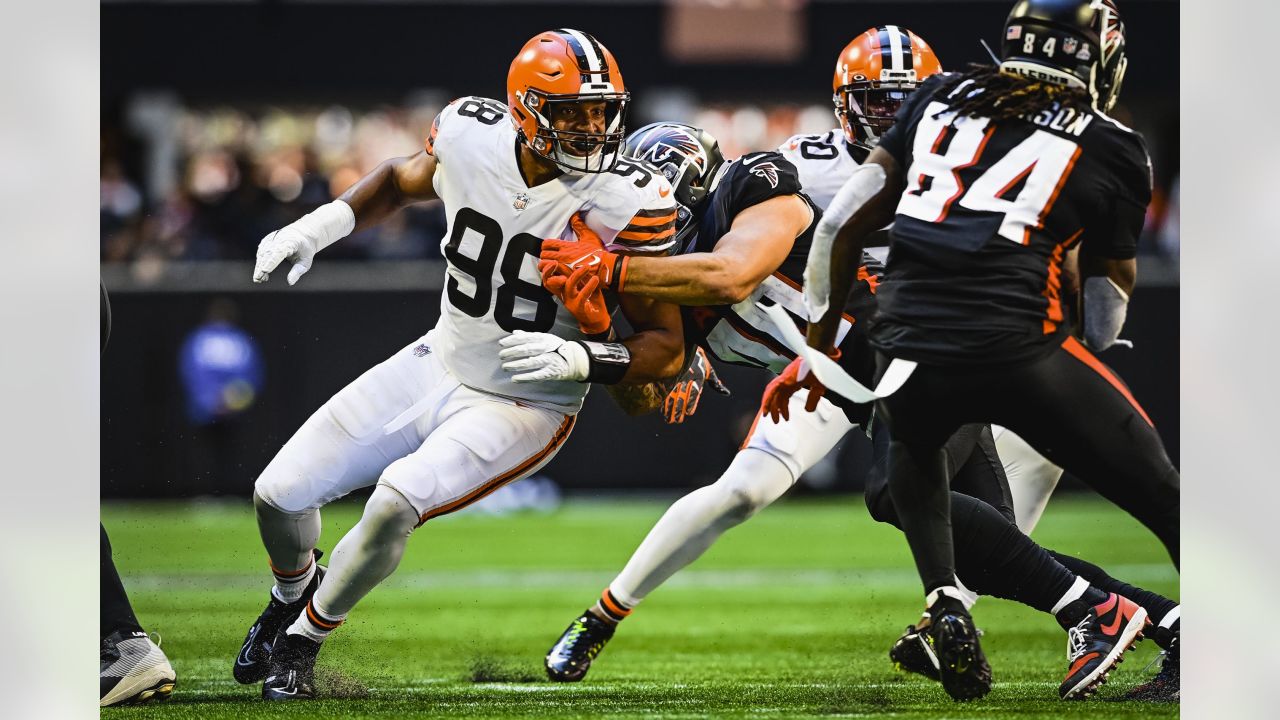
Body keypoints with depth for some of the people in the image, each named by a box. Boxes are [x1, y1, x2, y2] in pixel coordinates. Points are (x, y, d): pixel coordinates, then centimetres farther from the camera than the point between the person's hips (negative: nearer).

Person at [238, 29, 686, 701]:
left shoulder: (624, 204, -25)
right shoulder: (471, 137, -14)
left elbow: (667, 347, -19)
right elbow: (401, 180, 12)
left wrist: (582, 359, -35)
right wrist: (323, 223, -3)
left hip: (524, 408, -4)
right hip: (439, 364, 5)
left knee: (397, 501, -28)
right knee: (280, 494, 4)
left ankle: (305, 636, 1)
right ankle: (293, 593, 41)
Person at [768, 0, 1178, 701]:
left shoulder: (942, 97, 20)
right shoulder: (1113, 150, 12)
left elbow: (845, 222, 19)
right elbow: (1106, 296, 18)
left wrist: (817, 348, 27)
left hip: (905, 346, 3)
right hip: (1019, 346, -3)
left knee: (912, 447, 37)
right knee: (1164, 502, 9)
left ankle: (944, 602, 18)